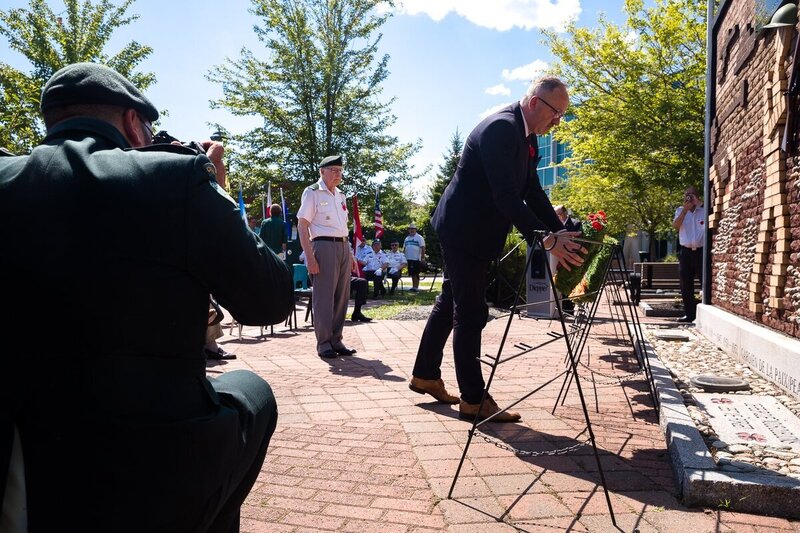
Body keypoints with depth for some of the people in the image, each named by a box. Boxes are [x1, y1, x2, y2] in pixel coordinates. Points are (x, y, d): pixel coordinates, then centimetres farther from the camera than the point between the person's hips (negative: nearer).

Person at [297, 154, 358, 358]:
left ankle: (336, 341, 19)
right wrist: (310, 257, -16)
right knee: (324, 296, -4)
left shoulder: (340, 195, 18)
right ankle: (323, 344, 7)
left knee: (341, 296, 9)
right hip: (324, 246, -7)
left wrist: (351, 255, 21)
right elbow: (302, 226, -8)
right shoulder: (312, 193, -2)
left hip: (343, 247, 7)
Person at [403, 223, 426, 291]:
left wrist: (423, 258, -14)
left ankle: (416, 287, -4)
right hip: (408, 259, 6)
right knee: (412, 274, 10)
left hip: (416, 259, -6)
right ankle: (413, 287, 16)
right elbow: (404, 248, 20)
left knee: (415, 274, -7)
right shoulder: (407, 238, 17)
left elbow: (423, 248, -7)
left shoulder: (419, 238, -2)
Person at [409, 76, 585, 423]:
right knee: (470, 314, -4)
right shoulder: (501, 128, -22)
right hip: (463, 230, -10)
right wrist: (546, 240, -34)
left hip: (472, 231, 10)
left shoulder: (527, 136, 9)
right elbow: (506, 196, -31)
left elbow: (533, 192, 9)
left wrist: (561, 233, -1)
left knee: (450, 301, 17)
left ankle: (426, 375, 31)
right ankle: (473, 400, 7)